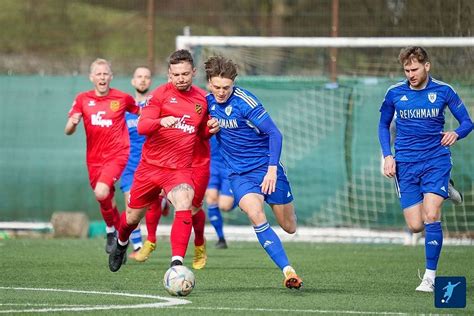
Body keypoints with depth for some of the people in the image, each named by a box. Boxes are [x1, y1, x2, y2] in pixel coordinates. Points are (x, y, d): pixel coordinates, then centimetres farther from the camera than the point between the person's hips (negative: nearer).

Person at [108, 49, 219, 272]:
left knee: (184, 208, -28)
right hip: (150, 166, 0)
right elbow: (141, 126, -16)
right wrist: (161, 121, -36)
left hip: (180, 170, 0)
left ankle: (177, 264, -31)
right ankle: (121, 244, 48)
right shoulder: (160, 94, -6)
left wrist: (211, 129, -3)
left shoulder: (202, 99, 6)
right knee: (132, 217, 14)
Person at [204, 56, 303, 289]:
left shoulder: (244, 102, -18)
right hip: (239, 173, 3)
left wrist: (272, 169, -26)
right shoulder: (208, 102, -1)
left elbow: (274, 133, -19)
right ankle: (288, 271, -24)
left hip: (266, 167, -3)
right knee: (255, 214, -26)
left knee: (289, 227, 4)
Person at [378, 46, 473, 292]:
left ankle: (430, 276, -10)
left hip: (436, 160, -2)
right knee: (415, 226, -3)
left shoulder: (443, 91, -2)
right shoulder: (395, 93, 3)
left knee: (431, 216, -19)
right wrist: (387, 156, 2)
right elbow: (383, 125, 16)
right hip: (406, 165, 2)